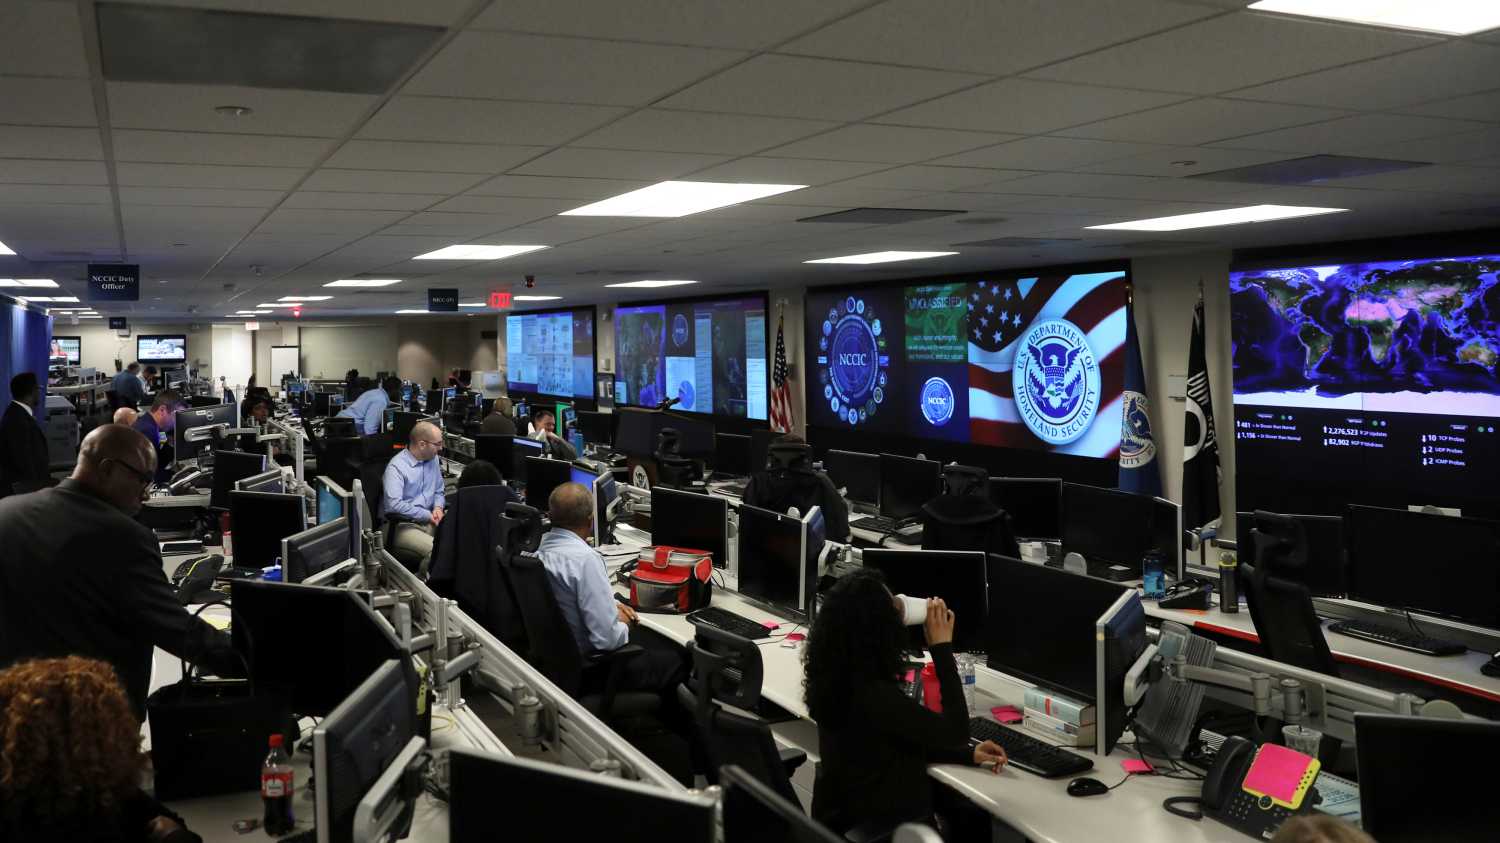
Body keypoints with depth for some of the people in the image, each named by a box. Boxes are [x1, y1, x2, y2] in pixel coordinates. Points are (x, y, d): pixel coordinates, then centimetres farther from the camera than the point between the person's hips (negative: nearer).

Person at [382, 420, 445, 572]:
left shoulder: (433, 460, 12)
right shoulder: (396, 466, -11)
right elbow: (394, 504, -22)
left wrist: (438, 508, 0)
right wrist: (427, 515, -16)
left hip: (429, 521, 7)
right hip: (403, 525, -7)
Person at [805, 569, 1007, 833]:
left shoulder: (839, 676, -3)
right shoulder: (873, 695, -32)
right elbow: (955, 733, -21)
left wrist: (968, 755, 7)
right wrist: (942, 647, -18)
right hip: (879, 828, -8)